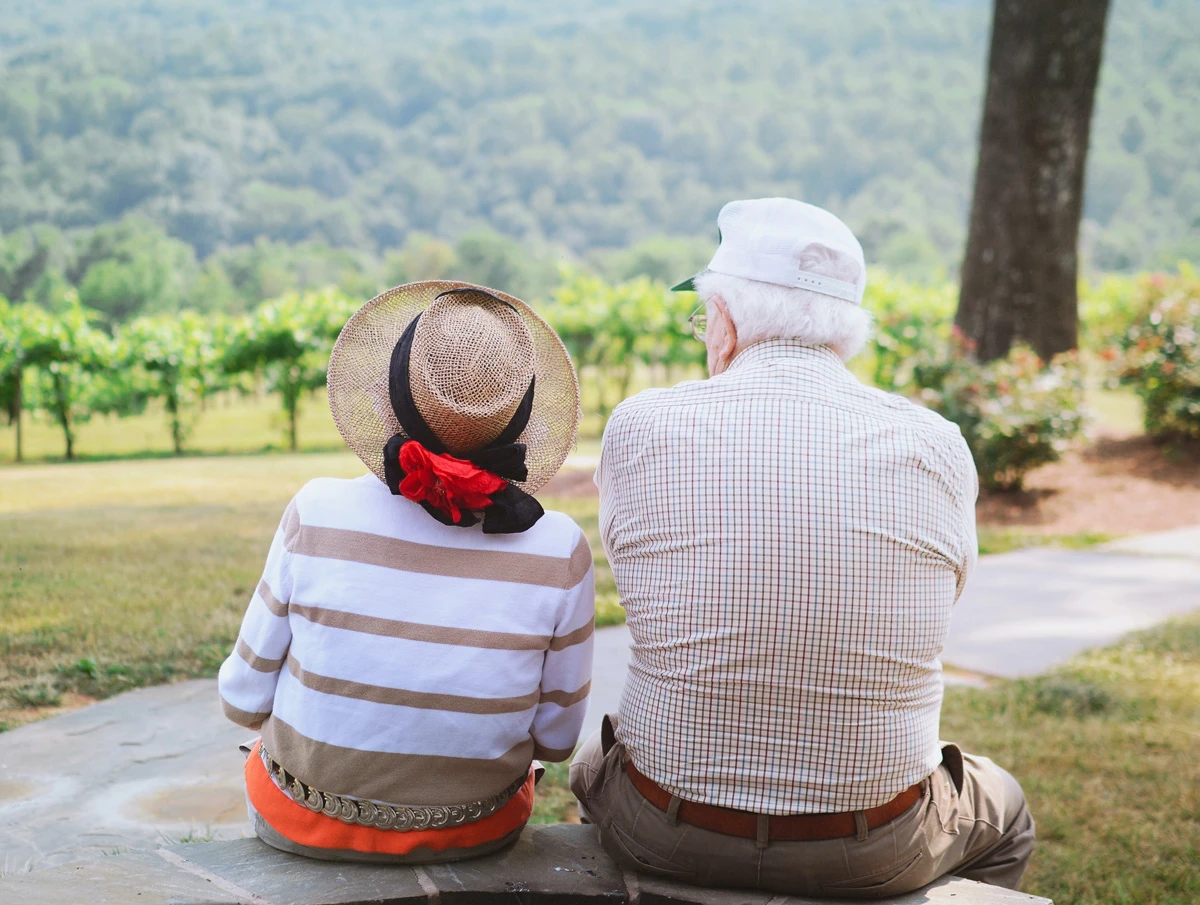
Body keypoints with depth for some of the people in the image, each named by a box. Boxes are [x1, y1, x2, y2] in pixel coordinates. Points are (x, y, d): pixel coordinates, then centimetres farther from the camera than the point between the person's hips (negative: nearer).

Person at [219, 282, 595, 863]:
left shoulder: (318, 515, -21)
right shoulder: (559, 552, -20)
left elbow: (245, 699, -9)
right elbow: (556, 738, -7)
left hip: (306, 824, 0)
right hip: (476, 833, 1)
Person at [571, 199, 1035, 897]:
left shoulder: (641, 427, -13)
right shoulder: (937, 448, -11)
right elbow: (939, 601, 4)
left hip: (668, 839, 1)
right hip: (873, 855, 0)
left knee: (595, 763, 37)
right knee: (1004, 813, 34)